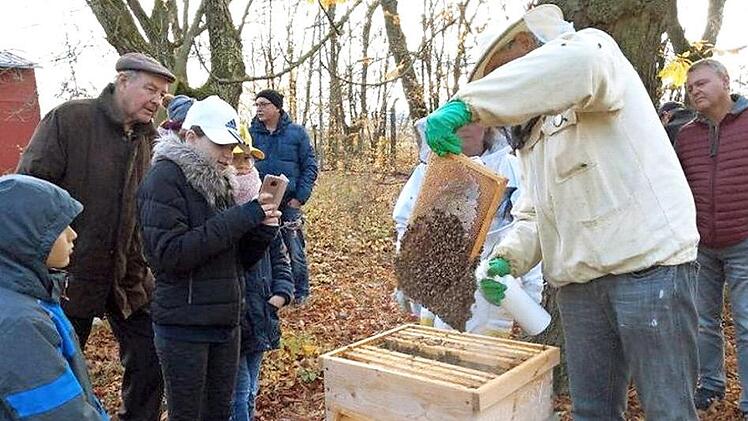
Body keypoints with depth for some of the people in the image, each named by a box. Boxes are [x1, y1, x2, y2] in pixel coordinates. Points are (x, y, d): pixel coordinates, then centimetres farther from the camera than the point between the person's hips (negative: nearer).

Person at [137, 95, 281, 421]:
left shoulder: (218, 182, 12)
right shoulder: (164, 178, -9)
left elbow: (241, 259, 13)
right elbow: (170, 254, -22)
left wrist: (262, 229, -8)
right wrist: (239, 219, -23)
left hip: (226, 322, 7)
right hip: (183, 327, -6)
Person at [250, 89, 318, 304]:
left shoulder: (296, 133, 0)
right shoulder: (250, 133, 3)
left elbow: (310, 166, 1)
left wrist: (300, 197, -7)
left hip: (289, 204, -2)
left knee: (295, 251, 2)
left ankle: (301, 292, 19)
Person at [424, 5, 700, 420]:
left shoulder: (594, 47, -2)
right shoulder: (532, 136, 21)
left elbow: (579, 61, -30)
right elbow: (532, 215, 16)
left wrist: (467, 104, -33)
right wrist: (507, 258, -5)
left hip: (650, 265, -8)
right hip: (579, 282, 8)